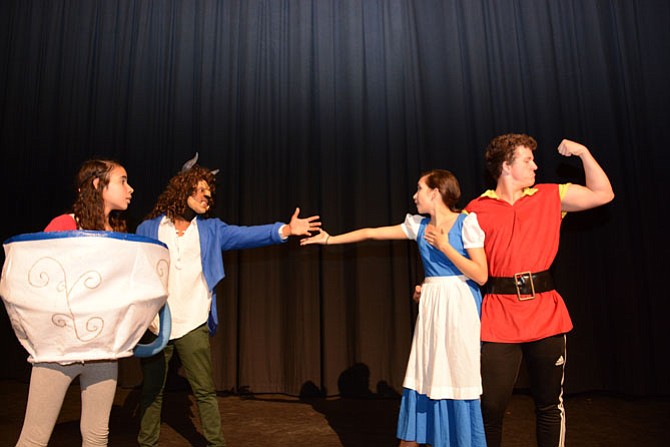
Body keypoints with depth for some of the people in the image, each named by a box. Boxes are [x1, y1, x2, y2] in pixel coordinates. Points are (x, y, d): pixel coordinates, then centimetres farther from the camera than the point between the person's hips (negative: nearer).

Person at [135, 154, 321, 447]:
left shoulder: (211, 229, 6)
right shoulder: (148, 229, 3)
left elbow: (246, 235, -7)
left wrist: (286, 229, -21)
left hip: (193, 325, 0)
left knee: (205, 391, 6)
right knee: (151, 391, 12)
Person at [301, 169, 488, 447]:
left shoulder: (466, 223, -8)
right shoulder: (418, 225, 7)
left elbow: (481, 276, -11)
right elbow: (370, 233, 11)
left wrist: (444, 247, -15)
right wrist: (330, 239, 12)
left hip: (460, 307, -5)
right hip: (431, 308, 5)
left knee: (459, 380, 1)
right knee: (421, 381, 9)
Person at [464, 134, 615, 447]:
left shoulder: (550, 197, 12)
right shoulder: (477, 210, 3)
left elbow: (603, 194, 12)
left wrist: (583, 152, 6)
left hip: (545, 315, 3)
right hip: (499, 318, -2)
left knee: (550, 405, 13)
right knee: (491, 406, 1)